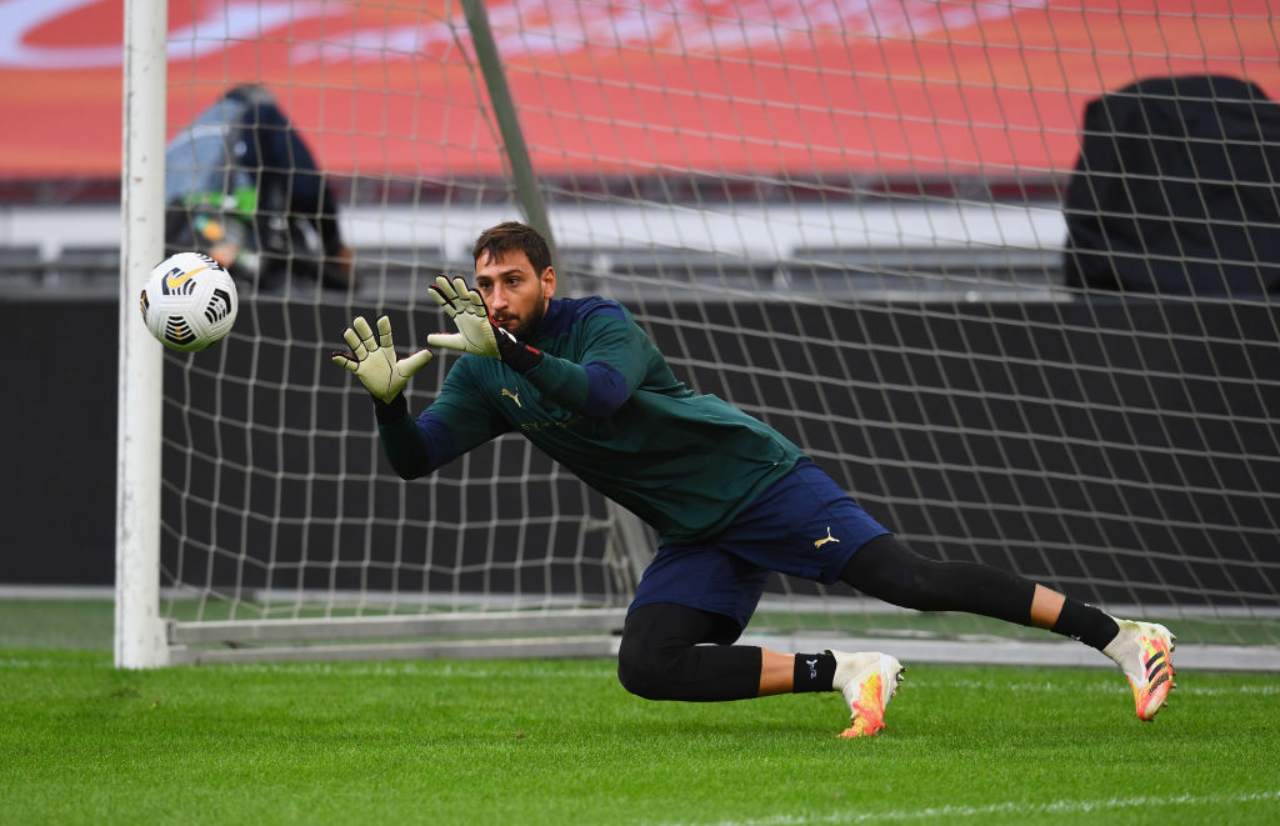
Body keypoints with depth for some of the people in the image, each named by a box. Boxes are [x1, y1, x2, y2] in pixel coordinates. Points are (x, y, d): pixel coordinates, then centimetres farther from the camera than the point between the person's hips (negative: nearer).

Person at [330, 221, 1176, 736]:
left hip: (758, 478, -7)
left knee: (911, 580, -20)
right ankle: (844, 673, -8)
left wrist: (511, 348, -43)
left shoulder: (602, 323, -16)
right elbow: (415, 457, -2)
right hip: (695, 539, 7)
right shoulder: (485, 374, 3)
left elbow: (602, 393, -37)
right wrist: (388, 396, -21)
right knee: (646, 667, -13)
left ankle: (1123, 638, -17)